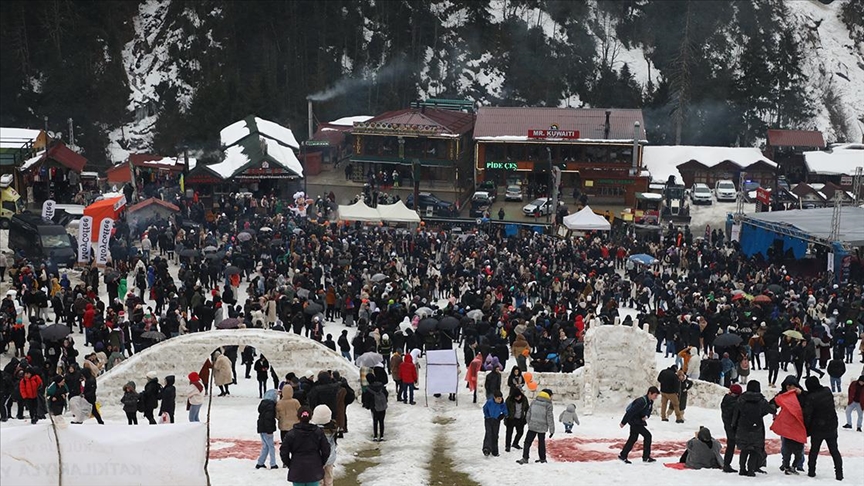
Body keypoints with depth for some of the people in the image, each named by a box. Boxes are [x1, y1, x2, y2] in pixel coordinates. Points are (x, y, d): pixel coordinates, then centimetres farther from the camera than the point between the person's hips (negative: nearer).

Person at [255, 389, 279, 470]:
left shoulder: (263, 403, 10)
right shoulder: (270, 405, -19)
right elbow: (269, 418, -24)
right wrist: (270, 430, -21)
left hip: (261, 428, 9)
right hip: (267, 429, -9)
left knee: (265, 446, 18)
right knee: (271, 446, 3)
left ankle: (260, 463, 18)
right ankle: (273, 464, 7)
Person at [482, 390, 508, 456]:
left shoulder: (502, 405, -13)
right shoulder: (489, 402, -18)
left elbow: (505, 413, 4)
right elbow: (485, 408, 1)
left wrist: (500, 418, -5)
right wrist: (487, 416, -6)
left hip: (496, 421, 2)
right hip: (488, 420, -2)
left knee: (495, 436, 6)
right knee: (488, 433, -16)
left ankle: (494, 451, 16)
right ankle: (486, 449, -27)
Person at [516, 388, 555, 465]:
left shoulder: (534, 402, 2)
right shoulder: (548, 405, -7)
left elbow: (528, 414, 7)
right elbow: (550, 418, -7)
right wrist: (552, 430, -1)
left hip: (532, 426, 1)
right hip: (542, 428, -1)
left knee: (527, 442, 1)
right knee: (541, 443, 14)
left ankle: (525, 458, -9)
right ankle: (542, 458, 22)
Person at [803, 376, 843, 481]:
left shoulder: (811, 398, -19)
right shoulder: (828, 392, -5)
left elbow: (807, 415, -17)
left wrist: (807, 429, -5)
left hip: (817, 429, -4)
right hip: (832, 427, 4)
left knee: (814, 450, 14)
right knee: (834, 450, 10)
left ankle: (811, 471, 18)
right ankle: (839, 473, 5)